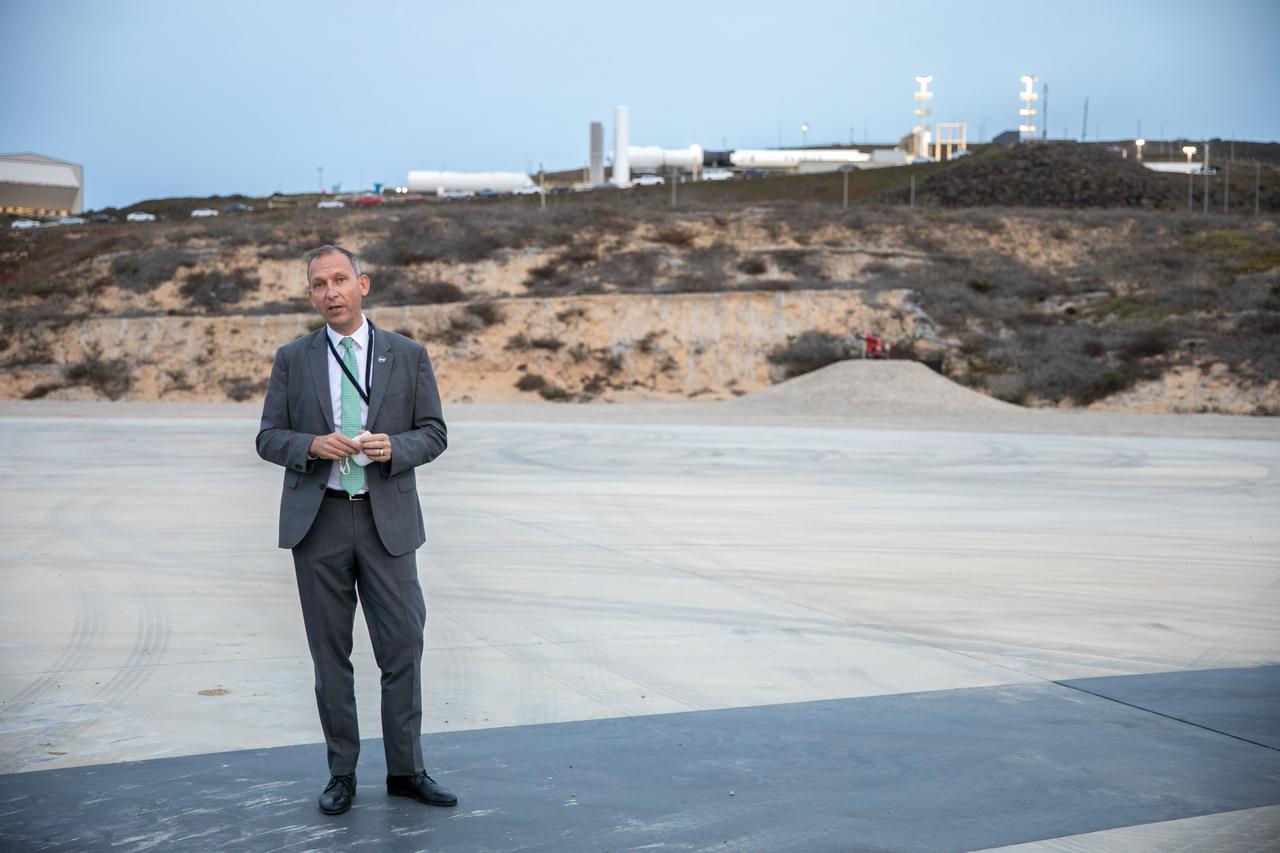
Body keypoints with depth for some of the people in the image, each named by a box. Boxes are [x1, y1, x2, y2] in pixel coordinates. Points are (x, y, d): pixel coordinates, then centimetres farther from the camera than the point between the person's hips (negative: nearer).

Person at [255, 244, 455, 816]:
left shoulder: (408, 356, 5)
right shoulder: (292, 359, 6)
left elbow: (434, 433, 5)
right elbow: (269, 438, 5)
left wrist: (395, 447, -15)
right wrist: (313, 445, -15)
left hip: (387, 517, 0)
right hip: (318, 518, 0)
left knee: (403, 647, 0)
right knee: (330, 654, 7)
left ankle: (405, 770, 12)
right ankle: (341, 773, 17)